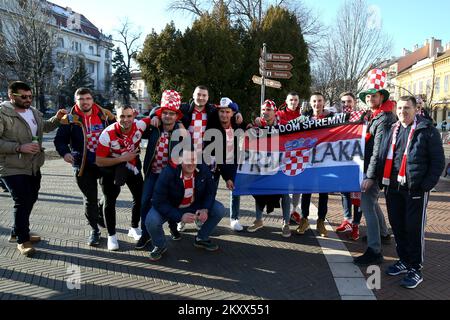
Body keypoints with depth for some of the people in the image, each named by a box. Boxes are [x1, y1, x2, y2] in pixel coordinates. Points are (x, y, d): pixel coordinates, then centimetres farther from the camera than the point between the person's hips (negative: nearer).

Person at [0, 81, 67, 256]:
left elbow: (46, 127, 25)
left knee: (30, 200, 18)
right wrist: (19, 147, -26)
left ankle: (16, 233, 37)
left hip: (33, 167, 8)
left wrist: (57, 118, 7)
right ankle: (22, 241, 13)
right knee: (22, 202, -5)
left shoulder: (33, 112, 8)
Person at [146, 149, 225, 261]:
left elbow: (211, 191, -5)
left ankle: (202, 239, 12)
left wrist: (205, 209, -23)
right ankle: (160, 246, 5)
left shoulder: (203, 169, -20)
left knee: (219, 210, -14)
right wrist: (180, 216, -35)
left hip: (194, 205, 3)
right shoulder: (168, 173, -30)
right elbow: (158, 201, -28)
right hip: (170, 207, -3)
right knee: (151, 221, -31)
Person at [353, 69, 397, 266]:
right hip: (369, 167, 10)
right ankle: (383, 234, 42)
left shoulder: (384, 118, -16)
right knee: (371, 201, 23)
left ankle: (374, 251, -7)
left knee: (367, 205, -11)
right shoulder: (374, 115, 14)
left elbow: (378, 151, -22)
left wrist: (370, 176, -24)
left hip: (374, 170, -10)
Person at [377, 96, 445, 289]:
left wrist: (427, 184, -11)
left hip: (415, 189, -5)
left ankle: (415, 269, 15)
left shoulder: (427, 130, -2)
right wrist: (382, 180, 5)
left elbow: (438, 161, -3)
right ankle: (404, 260, 31)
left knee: (414, 229, 2)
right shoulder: (392, 131, 13)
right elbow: (383, 157, 16)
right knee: (397, 226, 13)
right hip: (393, 188, 5)